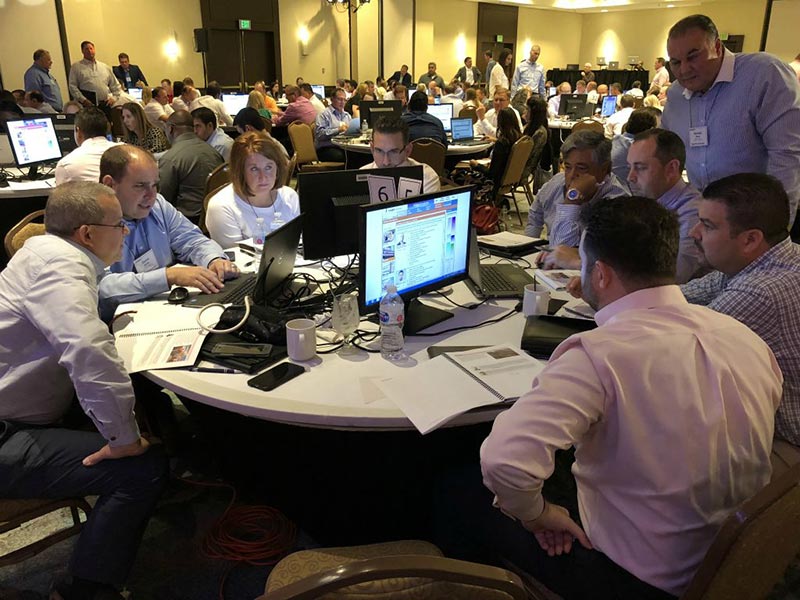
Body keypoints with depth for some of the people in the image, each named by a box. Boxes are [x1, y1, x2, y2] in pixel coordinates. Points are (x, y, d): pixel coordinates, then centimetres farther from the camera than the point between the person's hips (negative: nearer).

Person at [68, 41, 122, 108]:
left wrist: (114, 98, 6)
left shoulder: (105, 67, 19)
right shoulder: (76, 66, 10)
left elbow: (115, 85, 22)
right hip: (88, 104, -3)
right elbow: (72, 86, 1)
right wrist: (83, 100, -12)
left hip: (106, 104, 3)